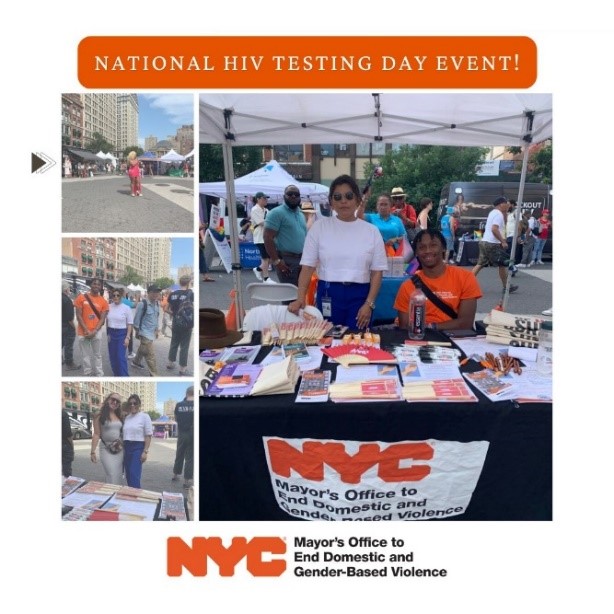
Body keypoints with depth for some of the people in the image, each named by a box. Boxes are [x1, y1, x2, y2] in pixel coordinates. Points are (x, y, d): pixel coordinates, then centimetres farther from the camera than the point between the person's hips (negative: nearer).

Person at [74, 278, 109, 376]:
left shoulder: (103, 301, 3)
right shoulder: (81, 298, 0)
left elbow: (102, 319, 0)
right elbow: (78, 316, -3)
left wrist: (94, 331, -12)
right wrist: (86, 330, -10)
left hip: (97, 332, 1)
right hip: (83, 332, 0)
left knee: (97, 355, 5)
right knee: (86, 356, 5)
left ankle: (99, 375, 11)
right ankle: (87, 374, 12)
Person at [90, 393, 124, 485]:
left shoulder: (120, 417, 10)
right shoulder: (100, 416, -3)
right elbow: (96, 434, -6)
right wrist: (93, 452, -11)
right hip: (106, 449, -5)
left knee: (118, 476, 6)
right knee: (111, 475, -14)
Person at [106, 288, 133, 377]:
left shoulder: (126, 308, -8)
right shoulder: (109, 307, 1)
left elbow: (129, 324, -5)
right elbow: (107, 321, 11)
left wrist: (127, 337, -11)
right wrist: (107, 333, 9)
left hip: (122, 333, -4)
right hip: (111, 333, 4)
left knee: (121, 357, -10)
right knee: (113, 357, 9)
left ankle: (124, 378, -7)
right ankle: (117, 375, 24)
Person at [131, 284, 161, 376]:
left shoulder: (156, 304, 3)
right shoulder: (142, 304, -19)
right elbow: (137, 318, -11)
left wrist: (157, 330, 18)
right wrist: (137, 331, -6)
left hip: (152, 332, 8)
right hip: (145, 332, -8)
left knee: (142, 349, 27)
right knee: (150, 354, -8)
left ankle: (136, 362, 50)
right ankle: (154, 374, -3)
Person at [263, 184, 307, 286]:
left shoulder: (301, 215, 18)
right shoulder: (277, 213, -8)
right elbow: (268, 238, -14)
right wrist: (276, 261, -19)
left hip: (302, 260, 8)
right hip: (286, 260, -8)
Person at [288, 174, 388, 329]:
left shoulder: (371, 231, 4)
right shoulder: (319, 227, 2)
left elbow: (377, 271, 3)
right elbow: (308, 266, -1)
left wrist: (369, 304, -8)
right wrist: (301, 298, -14)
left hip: (360, 295, 0)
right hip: (328, 294, 0)